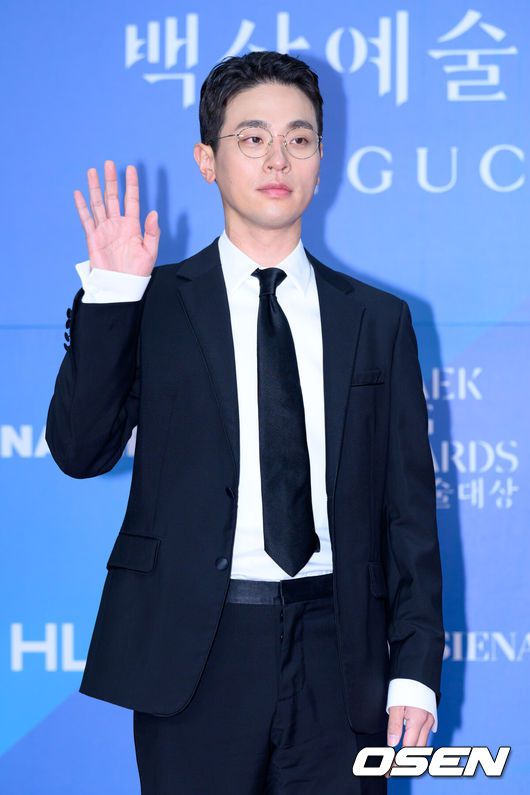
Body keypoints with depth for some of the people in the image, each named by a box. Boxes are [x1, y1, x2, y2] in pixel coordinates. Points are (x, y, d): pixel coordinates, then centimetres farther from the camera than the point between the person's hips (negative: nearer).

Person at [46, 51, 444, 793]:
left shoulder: (379, 319, 10)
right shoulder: (153, 305, 4)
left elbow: (409, 503, 8)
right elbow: (80, 451, -6)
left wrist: (416, 664, 2)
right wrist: (109, 292, -12)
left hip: (338, 653, 2)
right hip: (194, 653, -1)